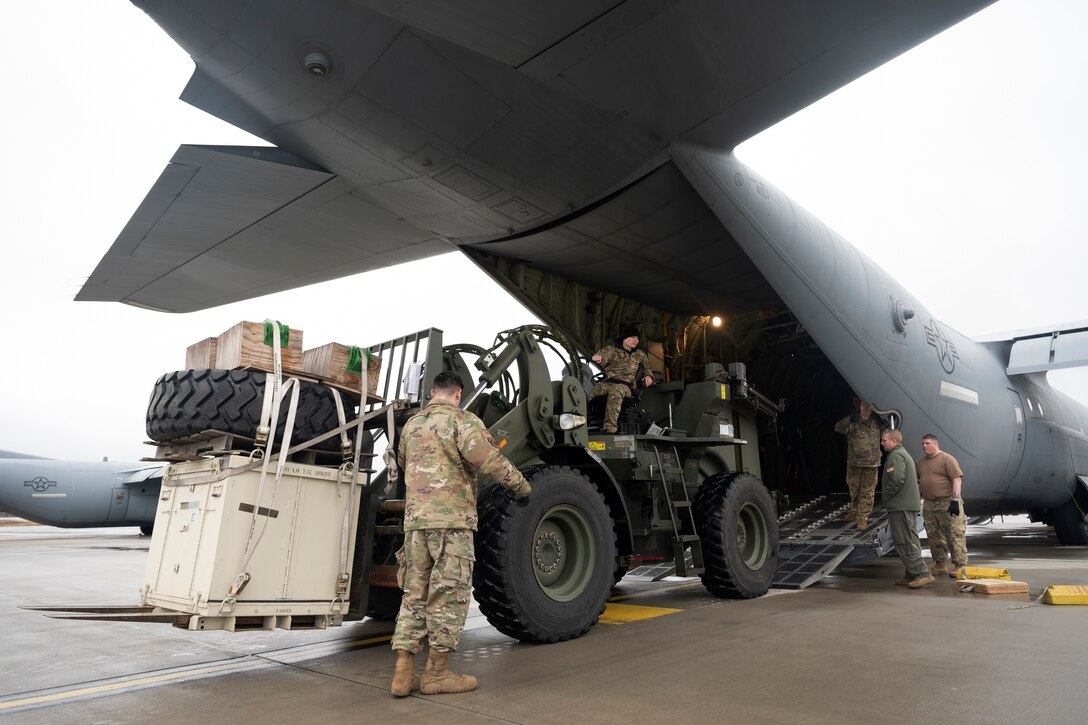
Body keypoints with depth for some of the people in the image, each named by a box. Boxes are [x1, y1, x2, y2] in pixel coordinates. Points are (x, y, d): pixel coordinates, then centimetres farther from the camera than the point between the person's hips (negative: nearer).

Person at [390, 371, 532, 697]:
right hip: (451, 518, -6)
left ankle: (404, 673, 13)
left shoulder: (411, 424, 17)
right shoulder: (462, 420, -5)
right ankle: (436, 672, 9)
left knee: (415, 594, 12)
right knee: (449, 594, 3)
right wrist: (521, 485, -8)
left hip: (414, 519, 7)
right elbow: (487, 458, -19)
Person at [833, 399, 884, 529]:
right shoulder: (852, 422, -7)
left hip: (871, 463, 0)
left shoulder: (876, 422, 0)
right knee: (854, 489, 17)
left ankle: (863, 518, 8)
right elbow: (838, 428, -23)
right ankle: (854, 511, 39)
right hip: (854, 462, 0)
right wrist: (849, 420, -38)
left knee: (867, 492, 2)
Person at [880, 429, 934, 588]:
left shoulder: (896, 455, -12)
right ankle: (912, 575, 16)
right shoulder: (904, 453, 22)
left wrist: (885, 496, -10)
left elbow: (897, 479, -24)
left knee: (904, 542, -8)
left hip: (900, 506, -11)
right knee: (910, 541, 12)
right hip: (910, 505, 11)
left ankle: (922, 573, -10)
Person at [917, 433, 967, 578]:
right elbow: (917, 480, 23)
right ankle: (940, 565, 20)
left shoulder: (947, 459, -8)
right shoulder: (921, 462, 14)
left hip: (947, 503, -7)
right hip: (929, 504, 7)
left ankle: (960, 566, 2)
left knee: (955, 535, -4)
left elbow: (957, 479, -14)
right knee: (934, 536, 11)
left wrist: (955, 500, -20)